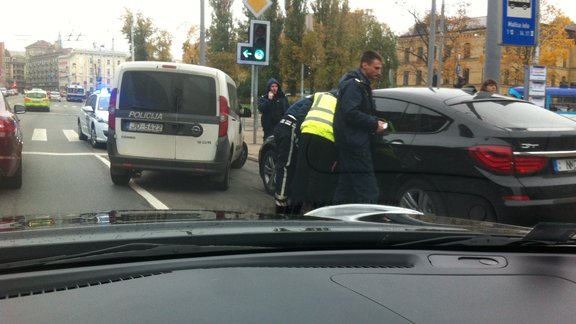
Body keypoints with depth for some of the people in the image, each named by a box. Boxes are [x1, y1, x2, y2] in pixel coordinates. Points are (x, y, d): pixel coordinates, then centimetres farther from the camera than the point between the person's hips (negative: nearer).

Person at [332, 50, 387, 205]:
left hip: (350, 144, 11)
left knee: (346, 189, 14)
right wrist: (374, 124, -15)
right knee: (369, 192, -11)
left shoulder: (360, 84, 20)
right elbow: (351, 113, -23)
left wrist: (375, 122, 10)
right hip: (355, 145, -11)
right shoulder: (354, 84, -12)